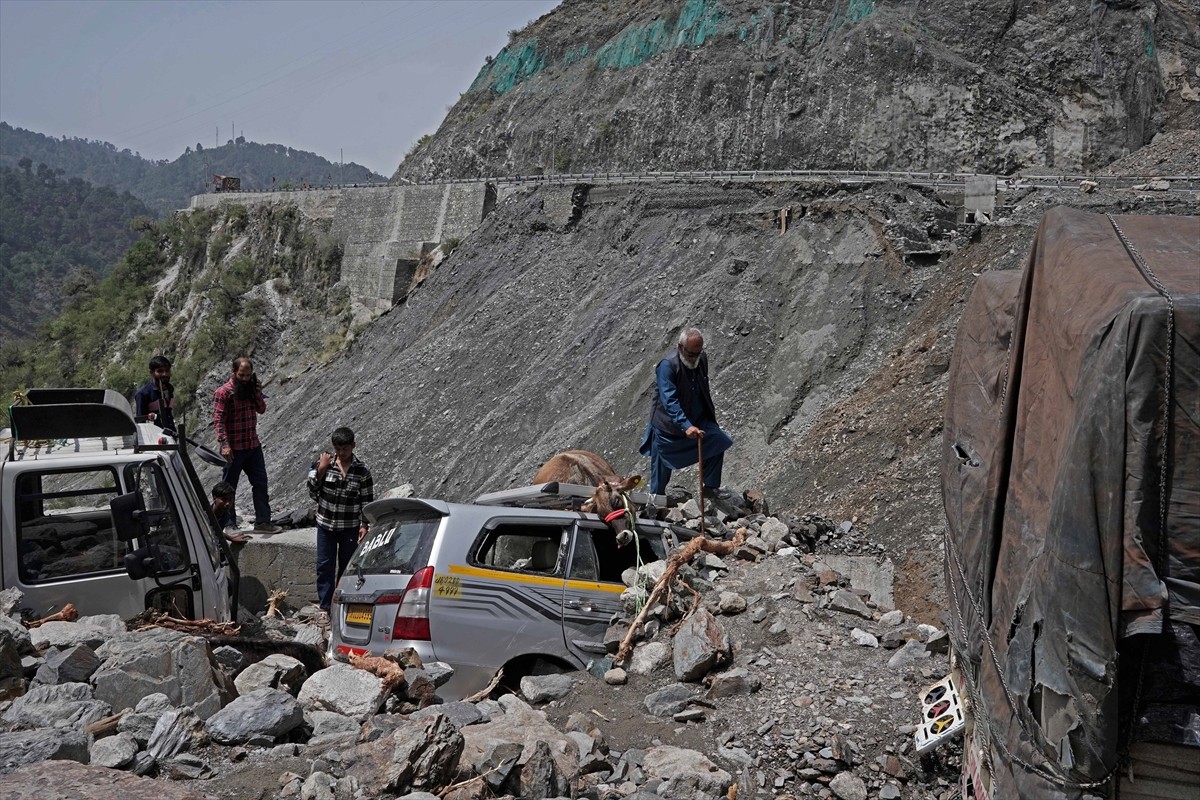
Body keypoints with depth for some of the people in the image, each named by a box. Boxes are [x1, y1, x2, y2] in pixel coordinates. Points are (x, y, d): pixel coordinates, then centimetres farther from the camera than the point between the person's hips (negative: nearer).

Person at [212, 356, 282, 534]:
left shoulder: (251, 388, 7)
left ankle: (263, 522, 13)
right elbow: (218, 420, -17)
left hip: (253, 445, 7)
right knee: (228, 487, 5)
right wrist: (224, 444, -26)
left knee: (260, 482, 7)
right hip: (234, 449, -7)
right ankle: (227, 524, 14)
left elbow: (261, 410, 15)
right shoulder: (223, 392, -13)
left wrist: (258, 395, -4)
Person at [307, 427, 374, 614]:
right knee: (324, 566, 3)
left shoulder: (362, 470, -5)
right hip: (326, 524, 1)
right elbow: (312, 491, -4)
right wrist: (320, 469, -15)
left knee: (347, 567, 6)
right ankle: (325, 607, 10)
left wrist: (364, 525, -7)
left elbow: (367, 501, -1)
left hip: (350, 527, -1)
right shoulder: (324, 463, -2)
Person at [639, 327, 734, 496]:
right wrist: (686, 426, -44)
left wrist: (710, 410, 19)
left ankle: (710, 487, -1)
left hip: (697, 420, 5)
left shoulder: (702, 358, -5)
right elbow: (669, 401, -35)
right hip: (668, 425, -5)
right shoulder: (667, 365, -26)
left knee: (718, 441, -14)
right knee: (661, 468, 7)